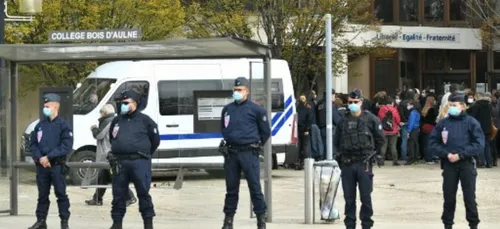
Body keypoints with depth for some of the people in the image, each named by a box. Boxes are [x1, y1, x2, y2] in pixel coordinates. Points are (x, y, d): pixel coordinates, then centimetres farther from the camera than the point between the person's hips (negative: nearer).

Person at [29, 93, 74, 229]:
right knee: (42, 195, 9)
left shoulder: (63, 126, -3)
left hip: (57, 165, -5)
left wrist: (48, 157, -17)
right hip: (41, 165, 5)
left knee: (61, 193, -3)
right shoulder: (40, 125, 11)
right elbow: (33, 144, 10)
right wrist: (40, 158, -8)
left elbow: (66, 147, -12)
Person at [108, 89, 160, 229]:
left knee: (143, 193, -3)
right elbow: (111, 138, 28)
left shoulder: (144, 120, 2)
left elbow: (155, 139, 8)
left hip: (139, 162, -4)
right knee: (118, 194, 6)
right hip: (120, 163, 4)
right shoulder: (117, 120, 15)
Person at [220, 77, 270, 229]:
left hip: (249, 153, -4)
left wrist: (255, 145, 7)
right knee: (231, 187, 9)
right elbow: (223, 128, 27)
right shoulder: (227, 109, 11)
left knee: (255, 187, -4)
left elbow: (265, 131, 5)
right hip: (231, 153, 4)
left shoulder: (255, 110, -2)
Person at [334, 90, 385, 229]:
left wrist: (373, 153, 7)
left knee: (366, 197, 0)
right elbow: (337, 141, 17)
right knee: (349, 198, 7)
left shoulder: (370, 119, -2)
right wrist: (343, 153, 9)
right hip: (347, 164, 3)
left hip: (364, 164, -3)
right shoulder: (343, 121, 6)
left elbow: (380, 139, 6)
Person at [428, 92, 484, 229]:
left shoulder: (471, 123, -4)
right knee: (449, 197, 8)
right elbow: (433, 143, 5)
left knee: (469, 197, 1)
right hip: (448, 164, 2)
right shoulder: (442, 123, 3)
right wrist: (446, 154, -11)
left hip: (466, 164, -2)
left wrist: (460, 155, -15)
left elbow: (479, 144, -8)